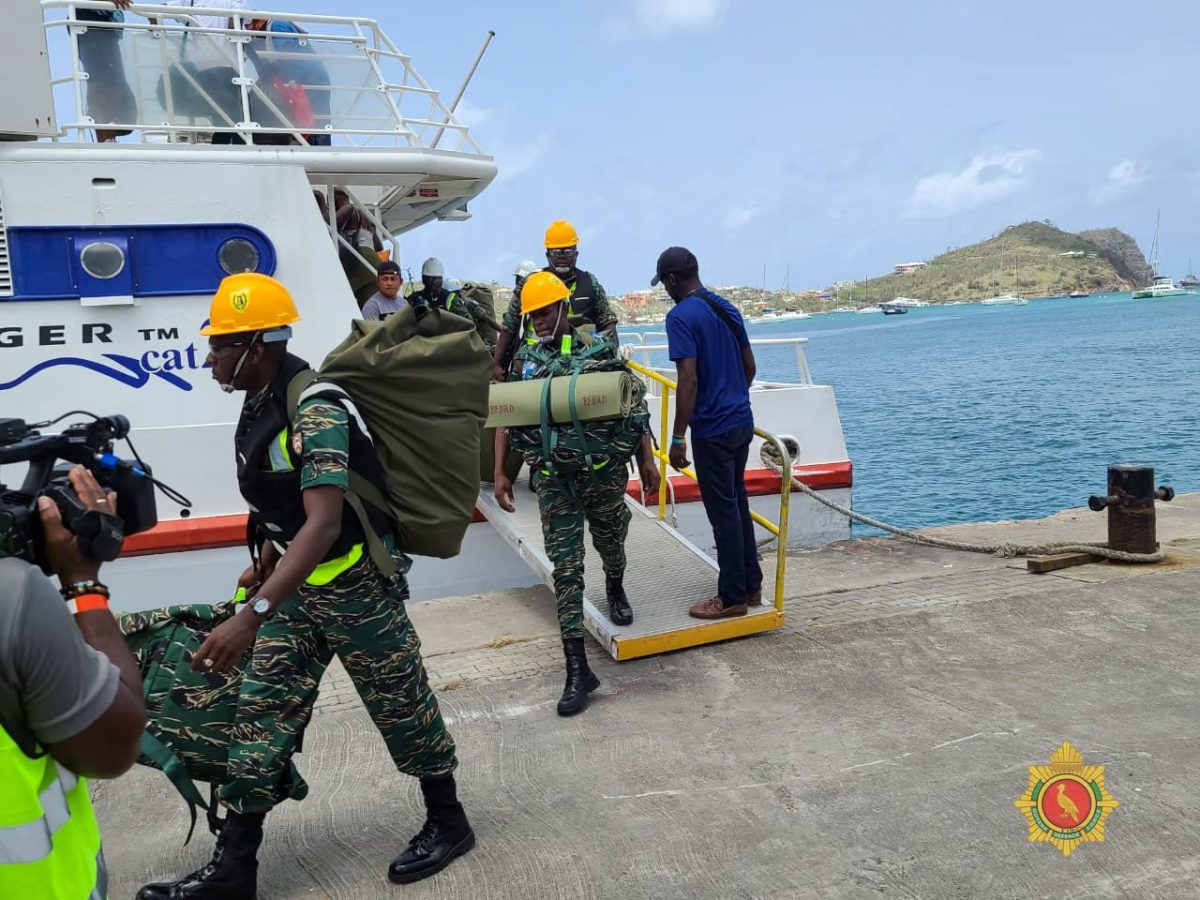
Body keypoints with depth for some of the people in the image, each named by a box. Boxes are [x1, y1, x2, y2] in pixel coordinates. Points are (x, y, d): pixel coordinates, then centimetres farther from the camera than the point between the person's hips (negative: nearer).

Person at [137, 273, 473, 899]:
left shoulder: (315, 411, -25)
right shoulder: (260, 402, 4)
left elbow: (324, 525, -35)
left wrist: (252, 616, -41)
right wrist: (265, 562, 23)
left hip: (356, 582, -9)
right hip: (298, 582, 9)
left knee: (401, 705, 7)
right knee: (261, 713, 8)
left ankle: (447, 823, 28)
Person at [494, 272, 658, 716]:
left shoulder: (599, 351, -4)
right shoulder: (526, 359, 5)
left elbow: (634, 406, -1)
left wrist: (646, 461, -3)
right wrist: (500, 473, 2)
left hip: (604, 471, -1)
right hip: (553, 477, 2)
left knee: (611, 543, 17)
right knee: (565, 566, -2)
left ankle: (615, 589, 56)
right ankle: (577, 668, 1)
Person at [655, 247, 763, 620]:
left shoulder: (681, 316, -15)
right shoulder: (727, 307, 10)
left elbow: (689, 380, -22)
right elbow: (749, 366, 16)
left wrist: (678, 438, -19)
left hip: (713, 430, -8)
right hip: (742, 422, 8)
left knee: (723, 512, 0)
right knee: (737, 503, 17)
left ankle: (732, 597, 10)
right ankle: (751, 584, 26)